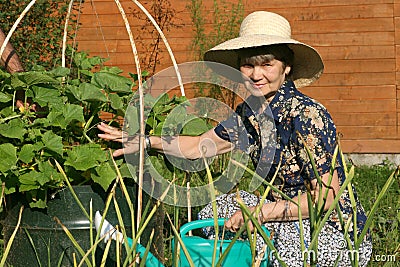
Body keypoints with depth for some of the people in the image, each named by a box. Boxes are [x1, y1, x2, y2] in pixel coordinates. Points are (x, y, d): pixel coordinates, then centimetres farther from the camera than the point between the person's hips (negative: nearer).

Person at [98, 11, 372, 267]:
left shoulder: (307, 116, -23)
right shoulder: (248, 114, 1)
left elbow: (326, 197, -24)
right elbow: (199, 146, 16)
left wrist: (260, 213, -25)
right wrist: (145, 140, 7)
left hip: (338, 231, -8)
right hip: (290, 222, 8)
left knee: (290, 237, -37)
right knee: (215, 211, 2)